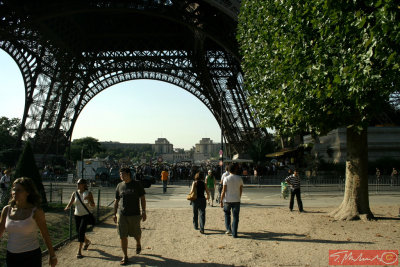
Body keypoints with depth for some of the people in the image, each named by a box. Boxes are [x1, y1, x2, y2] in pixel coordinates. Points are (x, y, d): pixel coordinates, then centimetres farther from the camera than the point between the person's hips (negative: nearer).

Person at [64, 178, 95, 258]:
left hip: (85, 215, -4)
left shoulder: (88, 193, -7)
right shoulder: (75, 193, 0)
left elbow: (93, 205, -8)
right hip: (76, 215, 4)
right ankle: (87, 241, 44)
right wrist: (67, 207, -27)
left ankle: (79, 251, -9)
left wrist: (89, 200, -27)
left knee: (81, 231, -16)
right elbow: (70, 203, -4)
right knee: (78, 232, 13)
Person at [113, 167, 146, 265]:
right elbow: (116, 201, 11)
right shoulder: (119, 186, 4)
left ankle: (138, 244, 44)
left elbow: (142, 199, 1)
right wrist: (115, 214, 10)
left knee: (136, 234, 10)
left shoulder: (137, 184, -2)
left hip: (134, 214, -2)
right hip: (121, 215, 2)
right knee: (123, 236, 1)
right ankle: (125, 257, 13)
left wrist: (143, 212, -4)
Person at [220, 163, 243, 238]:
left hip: (227, 200, -1)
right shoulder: (239, 178, 1)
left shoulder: (226, 178, -6)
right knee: (235, 217, 7)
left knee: (227, 214, 21)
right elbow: (241, 190, 6)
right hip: (236, 200, 1)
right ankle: (234, 233, 7)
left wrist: (221, 201, -1)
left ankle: (228, 229, 12)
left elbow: (223, 191, -7)